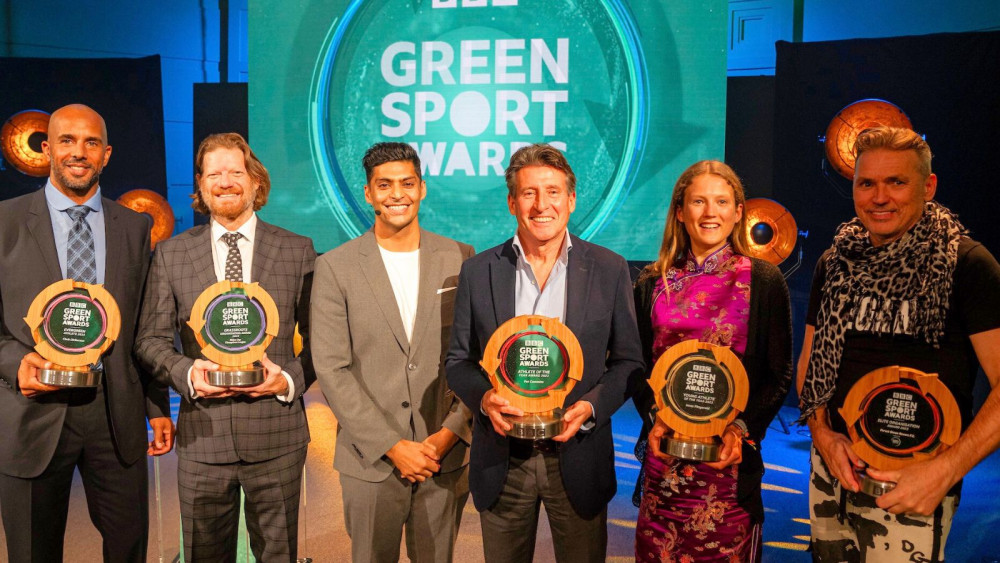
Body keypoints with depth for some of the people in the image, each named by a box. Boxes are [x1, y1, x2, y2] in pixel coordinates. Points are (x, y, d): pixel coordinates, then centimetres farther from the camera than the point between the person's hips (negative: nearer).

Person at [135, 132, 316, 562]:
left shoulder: (297, 251, 2)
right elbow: (151, 339, 5)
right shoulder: (171, 254, 5)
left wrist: (291, 378, -13)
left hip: (276, 436, -1)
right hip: (202, 436, 1)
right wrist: (187, 373, -14)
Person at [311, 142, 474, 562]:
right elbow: (332, 370, -6)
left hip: (446, 458, 1)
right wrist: (392, 446, -11)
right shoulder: (335, 267, -3)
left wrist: (450, 432, -7)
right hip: (371, 461, -1)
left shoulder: (460, 259, 2)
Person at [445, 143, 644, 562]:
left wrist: (590, 407, -16)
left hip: (579, 460, 0)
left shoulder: (609, 270, -2)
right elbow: (458, 361, 4)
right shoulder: (478, 271, 0)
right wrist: (484, 397, -16)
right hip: (501, 463, 1)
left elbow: (628, 361, 1)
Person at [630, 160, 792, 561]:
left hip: (729, 457, -2)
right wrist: (654, 417, -6)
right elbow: (638, 365, 9)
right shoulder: (652, 283, 5)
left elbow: (779, 375, 0)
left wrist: (743, 428, -12)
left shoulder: (764, 281, -2)